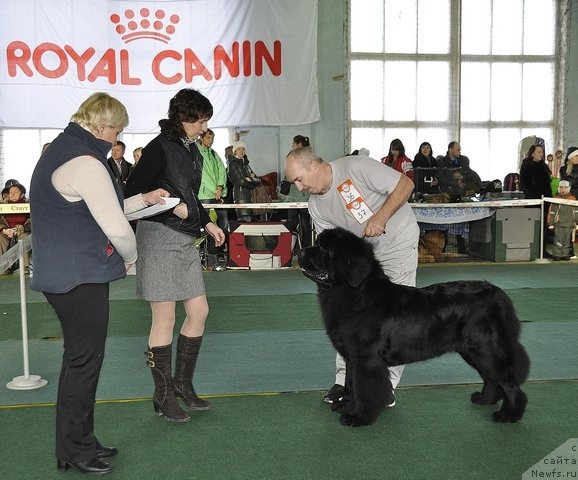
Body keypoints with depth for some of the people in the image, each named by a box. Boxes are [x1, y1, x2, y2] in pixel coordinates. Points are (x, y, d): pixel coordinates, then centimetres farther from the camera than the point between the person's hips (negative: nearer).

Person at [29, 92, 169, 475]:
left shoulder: (61, 150, 15)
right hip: (80, 277, -10)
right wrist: (129, 256, 0)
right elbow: (116, 227, -20)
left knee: (81, 359, 17)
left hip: (62, 272, 10)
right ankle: (74, 451, 13)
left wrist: (144, 199, 19)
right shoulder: (85, 162, -19)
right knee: (84, 361, 0)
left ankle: (80, 442, 28)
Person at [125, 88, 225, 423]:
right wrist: (171, 207, -19)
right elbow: (133, 193, -12)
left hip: (186, 240, 8)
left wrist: (207, 223, 12)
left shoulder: (193, 151, 14)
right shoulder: (160, 147, -10)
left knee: (199, 311, 9)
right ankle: (164, 396, 11)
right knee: (165, 318, -2)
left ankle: (183, 384, 24)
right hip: (159, 236, -8)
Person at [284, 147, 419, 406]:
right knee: (349, 309, -1)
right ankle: (345, 380, 9)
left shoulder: (356, 167, -22)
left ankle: (387, 383, 3)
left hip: (398, 240, -5)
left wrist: (380, 218, -29)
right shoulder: (316, 206, -4)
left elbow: (405, 184, -20)